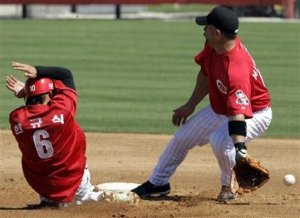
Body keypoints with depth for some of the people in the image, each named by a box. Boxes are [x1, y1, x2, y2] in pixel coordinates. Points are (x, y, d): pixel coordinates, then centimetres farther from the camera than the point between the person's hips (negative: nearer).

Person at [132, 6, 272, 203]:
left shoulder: (236, 69, -41)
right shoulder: (212, 47, -15)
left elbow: (238, 113, -48)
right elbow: (206, 74, 5)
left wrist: (239, 147, -58)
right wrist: (191, 105, 12)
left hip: (253, 113, -9)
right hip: (219, 109, 9)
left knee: (220, 139, -35)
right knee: (181, 139, 13)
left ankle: (229, 188, -10)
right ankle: (158, 184, 33)